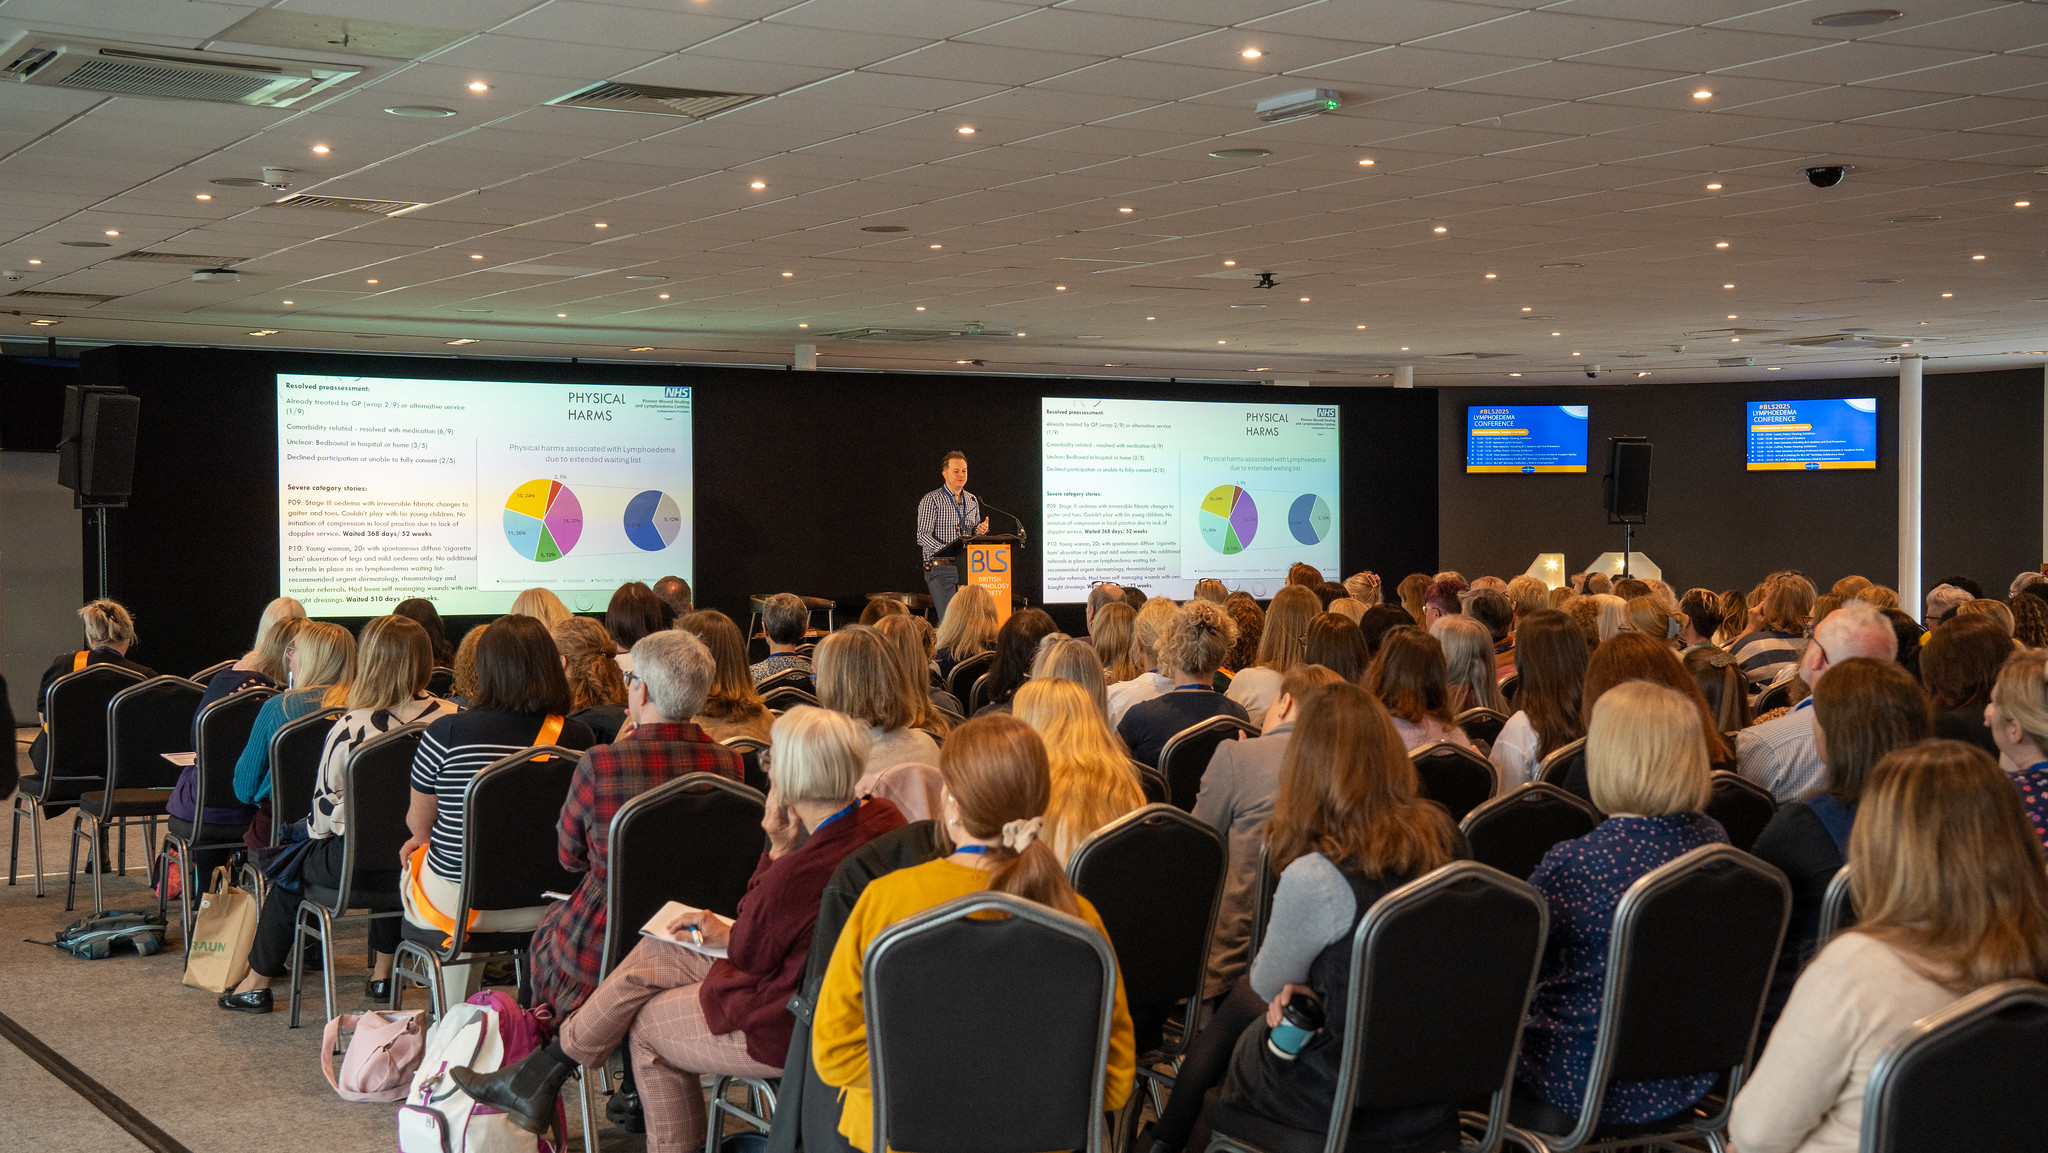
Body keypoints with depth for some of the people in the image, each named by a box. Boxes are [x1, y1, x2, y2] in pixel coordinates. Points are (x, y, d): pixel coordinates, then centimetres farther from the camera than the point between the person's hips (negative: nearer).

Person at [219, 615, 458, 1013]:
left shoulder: (352, 727, -17)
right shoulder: (452, 718, -7)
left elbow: (326, 803, -8)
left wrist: (315, 832, 14)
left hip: (359, 865, -4)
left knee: (290, 868, 24)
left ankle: (257, 983, 34)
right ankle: (383, 973, 45)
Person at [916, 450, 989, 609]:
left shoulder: (973, 500, 16)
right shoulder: (932, 500, -3)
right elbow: (922, 536, -11)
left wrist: (980, 531, -2)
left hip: (967, 567, 5)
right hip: (941, 568, -5)